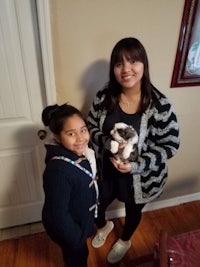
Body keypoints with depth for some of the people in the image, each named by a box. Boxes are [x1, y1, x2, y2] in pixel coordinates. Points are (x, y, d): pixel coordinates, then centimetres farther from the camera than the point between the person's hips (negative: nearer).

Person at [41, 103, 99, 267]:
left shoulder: (78, 152, -13)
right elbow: (58, 214, -32)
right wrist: (77, 237, -18)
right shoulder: (59, 170, -40)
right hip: (67, 227, -7)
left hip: (79, 218, 7)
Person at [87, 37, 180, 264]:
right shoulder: (104, 97, -13)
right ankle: (104, 227, 64)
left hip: (141, 177, -2)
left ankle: (124, 241, 64)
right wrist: (107, 142, -23)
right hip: (106, 171, 3)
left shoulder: (159, 104, -23)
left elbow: (170, 145, -16)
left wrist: (137, 165, -27)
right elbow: (91, 127, -2)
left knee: (133, 212, 27)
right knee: (95, 208, 23)